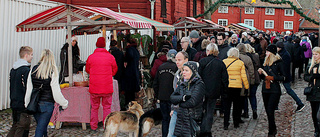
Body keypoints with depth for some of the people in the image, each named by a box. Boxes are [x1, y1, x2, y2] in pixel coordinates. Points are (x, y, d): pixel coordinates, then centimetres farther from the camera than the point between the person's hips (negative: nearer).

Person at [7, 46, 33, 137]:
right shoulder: (26, 70, -17)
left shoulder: (13, 69, 11)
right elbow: (27, 89, -19)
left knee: (15, 126, 18)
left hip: (14, 103, 9)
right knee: (22, 129, -2)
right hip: (23, 105, -9)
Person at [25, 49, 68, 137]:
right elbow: (56, 93, -12)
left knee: (42, 126, 22)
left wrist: (27, 105, 11)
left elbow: (28, 90, 2)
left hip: (34, 104, 4)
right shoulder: (53, 72, -13)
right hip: (47, 105, -4)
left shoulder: (33, 70, -1)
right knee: (40, 130, 1)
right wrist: (65, 103, 3)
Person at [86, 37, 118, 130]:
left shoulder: (91, 57, -3)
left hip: (94, 87, 1)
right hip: (107, 87, -1)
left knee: (94, 107, 11)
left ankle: (93, 126, 17)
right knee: (107, 107, 9)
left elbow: (87, 70, 12)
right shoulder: (110, 57, -4)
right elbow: (114, 70, 9)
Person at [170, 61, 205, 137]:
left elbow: (192, 102, -19)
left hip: (193, 119, -6)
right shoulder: (183, 84, 11)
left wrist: (179, 102, -3)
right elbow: (172, 98, 2)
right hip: (181, 118, 6)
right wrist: (183, 98, -15)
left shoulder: (199, 84, -9)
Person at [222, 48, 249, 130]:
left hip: (226, 86, 1)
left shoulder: (223, 62, -2)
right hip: (237, 86, -1)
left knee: (227, 105, 6)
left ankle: (225, 124, 0)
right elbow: (243, 76, -3)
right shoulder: (240, 63, -4)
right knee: (236, 104, 12)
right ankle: (236, 123, 19)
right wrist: (246, 86, 7)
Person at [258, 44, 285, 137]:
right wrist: (261, 73, 0)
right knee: (268, 111, 10)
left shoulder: (279, 63, -6)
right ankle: (273, 129, 25)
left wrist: (273, 78, -16)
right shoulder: (266, 62, 14)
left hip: (274, 90, -7)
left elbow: (283, 77, -7)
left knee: (270, 111, -11)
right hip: (265, 89, 7)